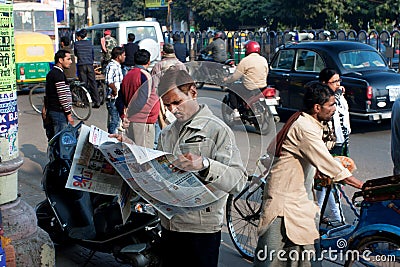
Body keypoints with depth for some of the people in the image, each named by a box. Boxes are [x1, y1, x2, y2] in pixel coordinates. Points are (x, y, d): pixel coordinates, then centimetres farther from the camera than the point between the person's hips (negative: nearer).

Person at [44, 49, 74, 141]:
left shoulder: (51, 73, 17)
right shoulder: (59, 75, -15)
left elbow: (47, 95, 22)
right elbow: (63, 97, -18)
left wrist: (45, 111, 26)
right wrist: (68, 114, -15)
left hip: (51, 110, 10)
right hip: (59, 112, -10)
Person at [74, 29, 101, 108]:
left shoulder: (76, 44, 0)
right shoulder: (89, 43, 10)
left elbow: (75, 53, 15)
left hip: (81, 65, -3)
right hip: (90, 65, 3)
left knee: (83, 83, 1)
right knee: (93, 83, 2)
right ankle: (97, 101, -1)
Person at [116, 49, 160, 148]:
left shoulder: (127, 75, 12)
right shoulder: (144, 75, -12)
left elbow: (120, 101, 13)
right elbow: (145, 99, -20)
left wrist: (123, 116, 12)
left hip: (130, 121, 8)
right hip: (143, 121, -8)